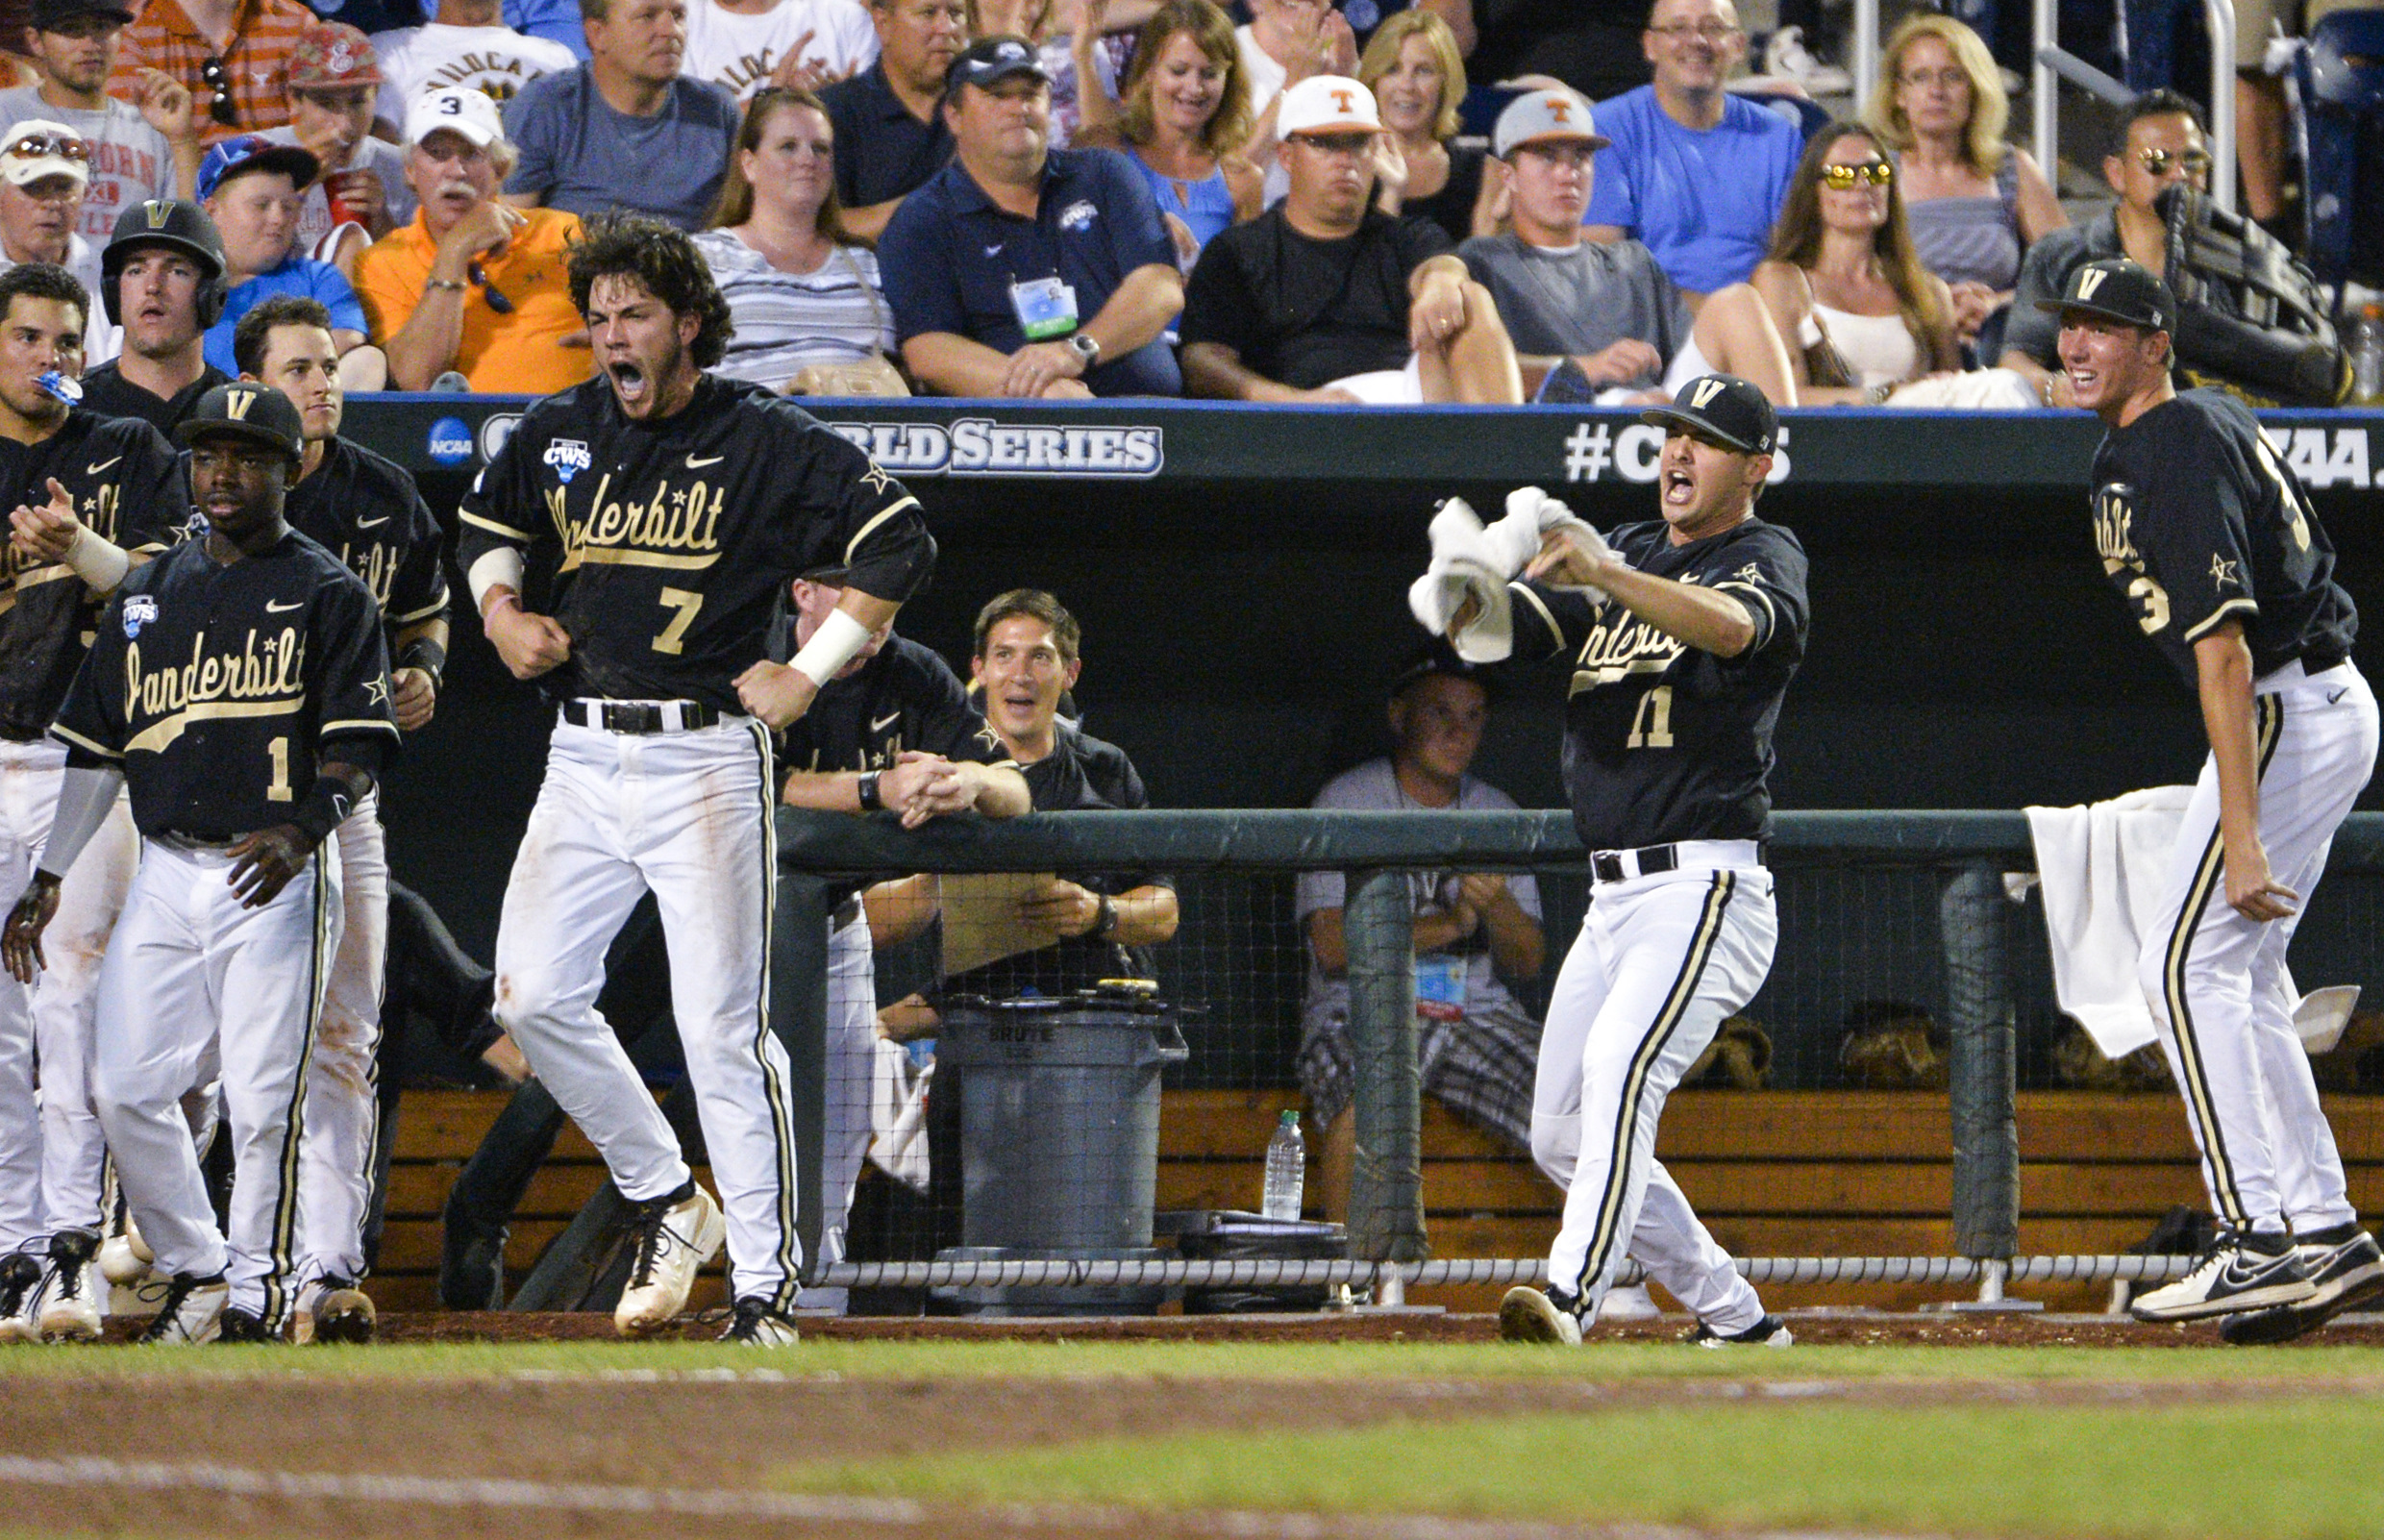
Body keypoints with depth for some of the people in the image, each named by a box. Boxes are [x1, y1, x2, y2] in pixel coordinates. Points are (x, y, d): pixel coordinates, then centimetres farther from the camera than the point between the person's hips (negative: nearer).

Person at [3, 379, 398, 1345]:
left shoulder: (329, 595, 1)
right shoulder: (148, 596, 16)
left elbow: (357, 749, -7)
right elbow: (96, 749, 19)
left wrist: (300, 830, -25)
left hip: (272, 881, -5)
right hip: (164, 876, 5)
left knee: (262, 1100, -7)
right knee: (124, 1089, -1)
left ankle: (256, 1288, 6)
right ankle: (196, 1271, 15)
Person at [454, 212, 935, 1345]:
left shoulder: (763, 442, -6)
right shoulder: (560, 434, 9)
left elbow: (899, 541, -7)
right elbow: (487, 524, 27)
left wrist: (810, 674, -9)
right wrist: (501, 612, 7)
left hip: (706, 760, -6)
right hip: (583, 761, 6)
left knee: (722, 1027, -10)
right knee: (532, 997, -1)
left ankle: (765, 1290, -6)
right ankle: (664, 1201, 19)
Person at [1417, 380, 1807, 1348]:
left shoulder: (1767, 558, -2)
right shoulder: (1626, 552, 18)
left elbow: (1732, 626, -27)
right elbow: (1493, 629, 6)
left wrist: (1602, 574, -41)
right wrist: (1461, 590, -19)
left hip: (1706, 889, -9)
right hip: (1613, 900, 9)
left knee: (1618, 1069, -29)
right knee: (1562, 1138, 9)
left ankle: (1573, 1297, -42)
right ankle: (1733, 1318, 17)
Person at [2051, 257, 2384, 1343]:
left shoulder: (2175, 457, -19)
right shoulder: (2210, 419, 13)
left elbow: (2224, 649, -26)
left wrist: (2240, 834, -31)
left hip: (2286, 714, -11)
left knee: (2188, 965, -11)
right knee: (2240, 972, 13)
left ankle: (2259, 1240, -15)